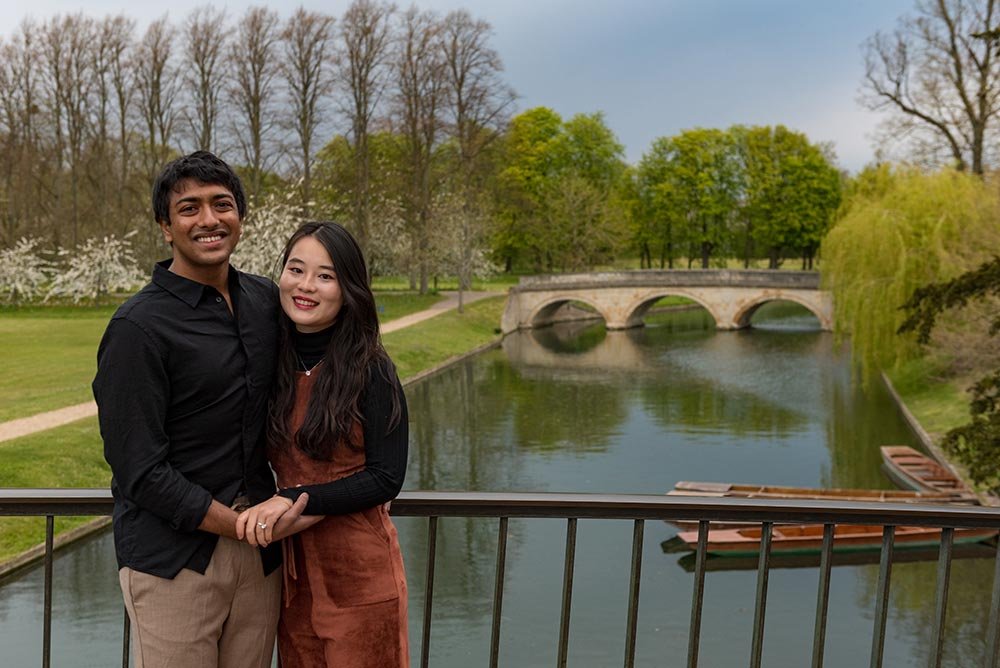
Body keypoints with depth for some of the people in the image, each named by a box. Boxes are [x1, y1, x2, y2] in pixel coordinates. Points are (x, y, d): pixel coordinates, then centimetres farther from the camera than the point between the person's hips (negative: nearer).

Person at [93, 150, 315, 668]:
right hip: (172, 556, -5)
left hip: (259, 545, 5)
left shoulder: (265, 299, 6)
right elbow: (137, 465, -14)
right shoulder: (138, 327, -12)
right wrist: (236, 524, -15)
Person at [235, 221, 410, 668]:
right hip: (292, 568, 4)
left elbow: (386, 479, -14)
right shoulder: (272, 364, 1)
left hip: (359, 570, -4)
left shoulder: (370, 371, -13)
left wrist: (294, 498, -19)